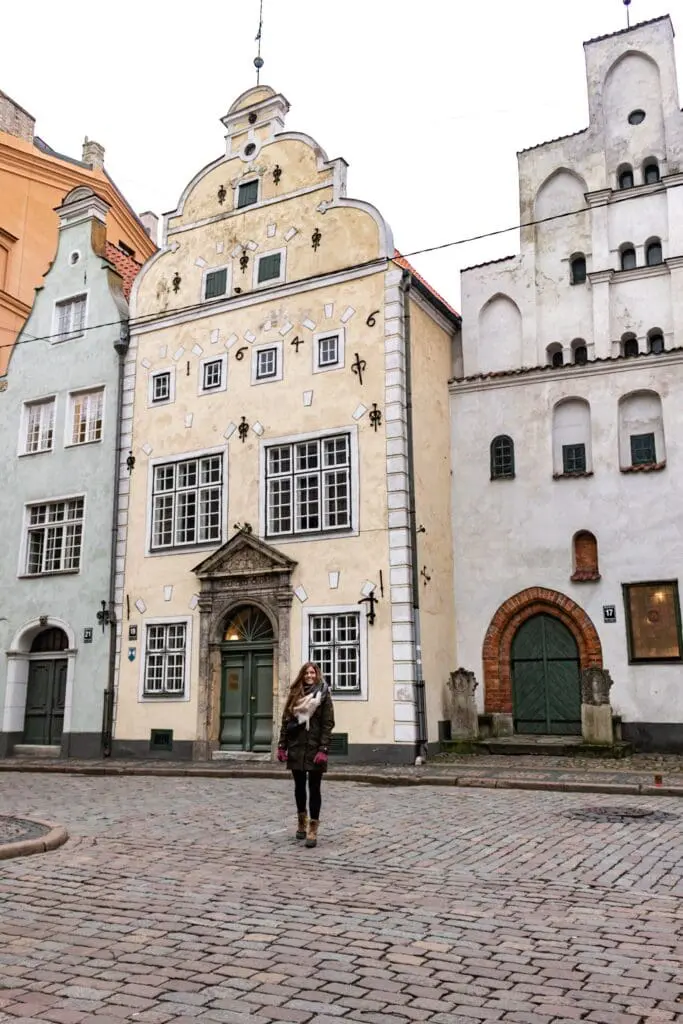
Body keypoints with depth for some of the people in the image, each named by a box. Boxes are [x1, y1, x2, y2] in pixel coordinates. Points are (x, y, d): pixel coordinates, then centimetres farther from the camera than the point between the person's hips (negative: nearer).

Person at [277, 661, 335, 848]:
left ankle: (313, 829, 4)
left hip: (314, 749, -4)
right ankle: (301, 821, 33)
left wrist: (323, 749, -16)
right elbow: (286, 721, 8)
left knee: (314, 788, -1)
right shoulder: (294, 695, 8)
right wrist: (282, 746, 1)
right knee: (299, 786, 14)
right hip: (296, 748, 4)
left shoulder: (323, 695, -2)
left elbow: (328, 724, -8)